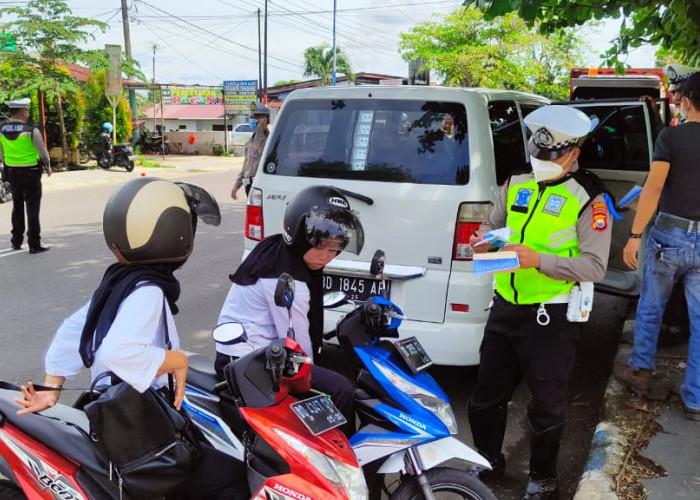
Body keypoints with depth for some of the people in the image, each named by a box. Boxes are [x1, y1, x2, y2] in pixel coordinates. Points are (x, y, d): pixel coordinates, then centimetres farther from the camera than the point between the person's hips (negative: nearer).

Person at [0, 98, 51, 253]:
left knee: (17, 207, 18)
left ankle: (16, 241, 26)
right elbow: (42, 152, -8)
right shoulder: (31, 130, -16)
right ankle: (34, 244, 3)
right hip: (31, 172, -5)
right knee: (32, 208, 1)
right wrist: (48, 166, 9)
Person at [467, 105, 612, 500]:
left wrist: (539, 260, -28)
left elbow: (594, 266, -18)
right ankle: (489, 462, 38)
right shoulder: (516, 183, 6)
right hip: (506, 306, 6)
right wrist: (484, 239, -7)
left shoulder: (588, 197, -12)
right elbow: (493, 224, 17)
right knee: (487, 395, 17)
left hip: (552, 315, -5)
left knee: (547, 405, 11)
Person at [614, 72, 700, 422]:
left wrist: (634, 236, -13)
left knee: (650, 309, 17)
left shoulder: (672, 136, -7)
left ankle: (640, 372, 30)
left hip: (670, 235, -3)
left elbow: (654, 187, -14)